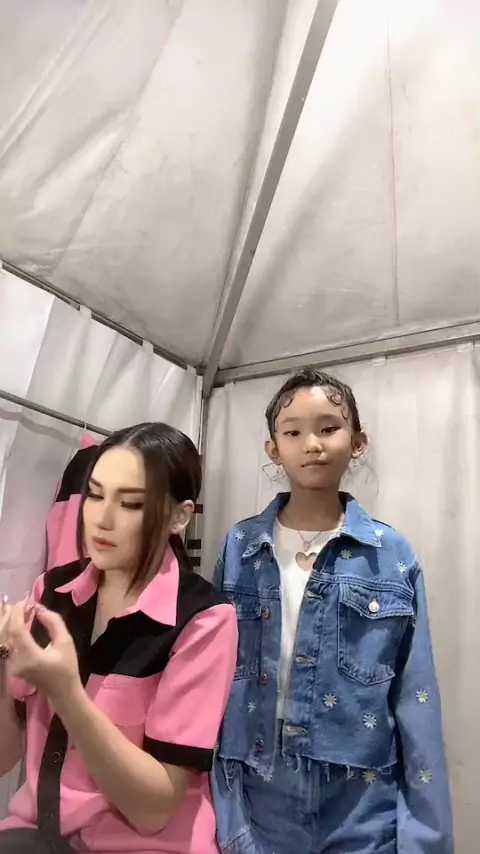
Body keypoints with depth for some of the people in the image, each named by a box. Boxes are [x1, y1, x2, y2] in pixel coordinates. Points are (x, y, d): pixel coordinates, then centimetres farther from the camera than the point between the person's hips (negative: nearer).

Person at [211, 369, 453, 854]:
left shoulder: (393, 557, -8)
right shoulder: (240, 548, -6)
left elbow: (415, 703, -4)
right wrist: (216, 812, 0)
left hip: (360, 813, 0)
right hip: (253, 806, 1)